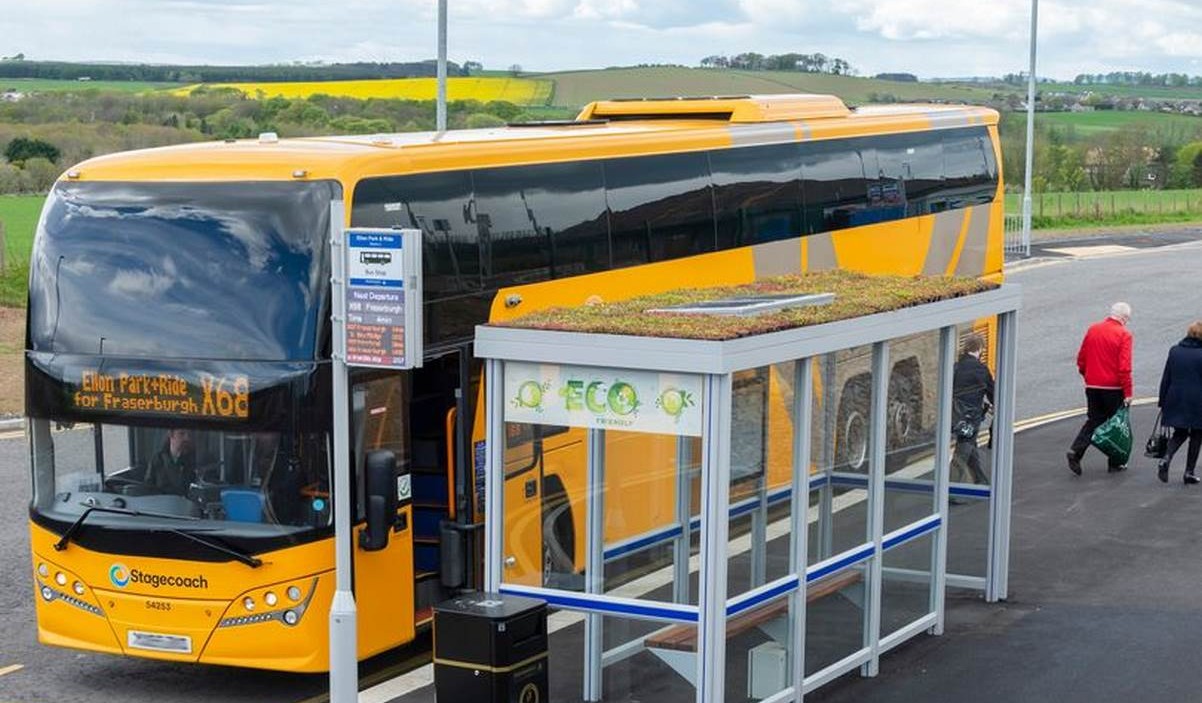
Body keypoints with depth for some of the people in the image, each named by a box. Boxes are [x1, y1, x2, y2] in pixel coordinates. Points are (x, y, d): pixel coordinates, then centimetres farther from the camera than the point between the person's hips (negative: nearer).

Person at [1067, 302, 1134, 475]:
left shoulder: (1093, 329, 5)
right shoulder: (1124, 334, -11)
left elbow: (1081, 359, 10)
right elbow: (1124, 367, -17)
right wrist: (1127, 392, -14)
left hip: (1092, 386, 4)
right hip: (1113, 388, -4)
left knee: (1093, 420, 13)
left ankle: (1076, 450, -7)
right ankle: (1115, 463, 15)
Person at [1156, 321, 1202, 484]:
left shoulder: (1174, 351, 1)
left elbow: (1166, 379, 4)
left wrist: (1162, 402, 11)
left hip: (1176, 401, 4)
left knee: (1180, 433, 18)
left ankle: (1166, 459, -7)